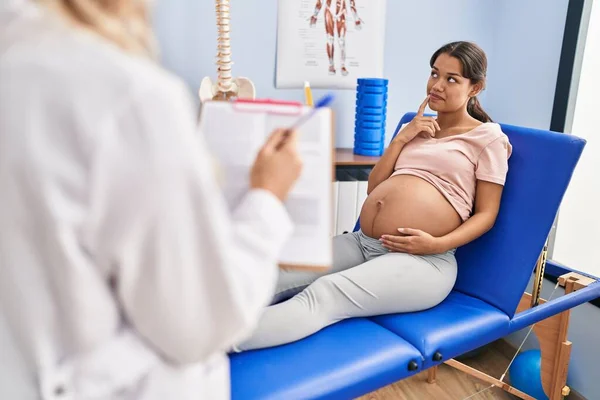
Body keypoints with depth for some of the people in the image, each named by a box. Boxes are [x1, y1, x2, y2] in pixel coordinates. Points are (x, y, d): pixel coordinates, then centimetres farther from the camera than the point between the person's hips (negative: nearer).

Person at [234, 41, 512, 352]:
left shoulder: (488, 137, 7)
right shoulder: (417, 128, 23)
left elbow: (486, 214, 1)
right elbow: (373, 187, 16)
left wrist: (439, 244, -15)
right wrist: (400, 138, 5)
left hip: (422, 260, -6)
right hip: (362, 243, 7)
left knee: (326, 294, -33)